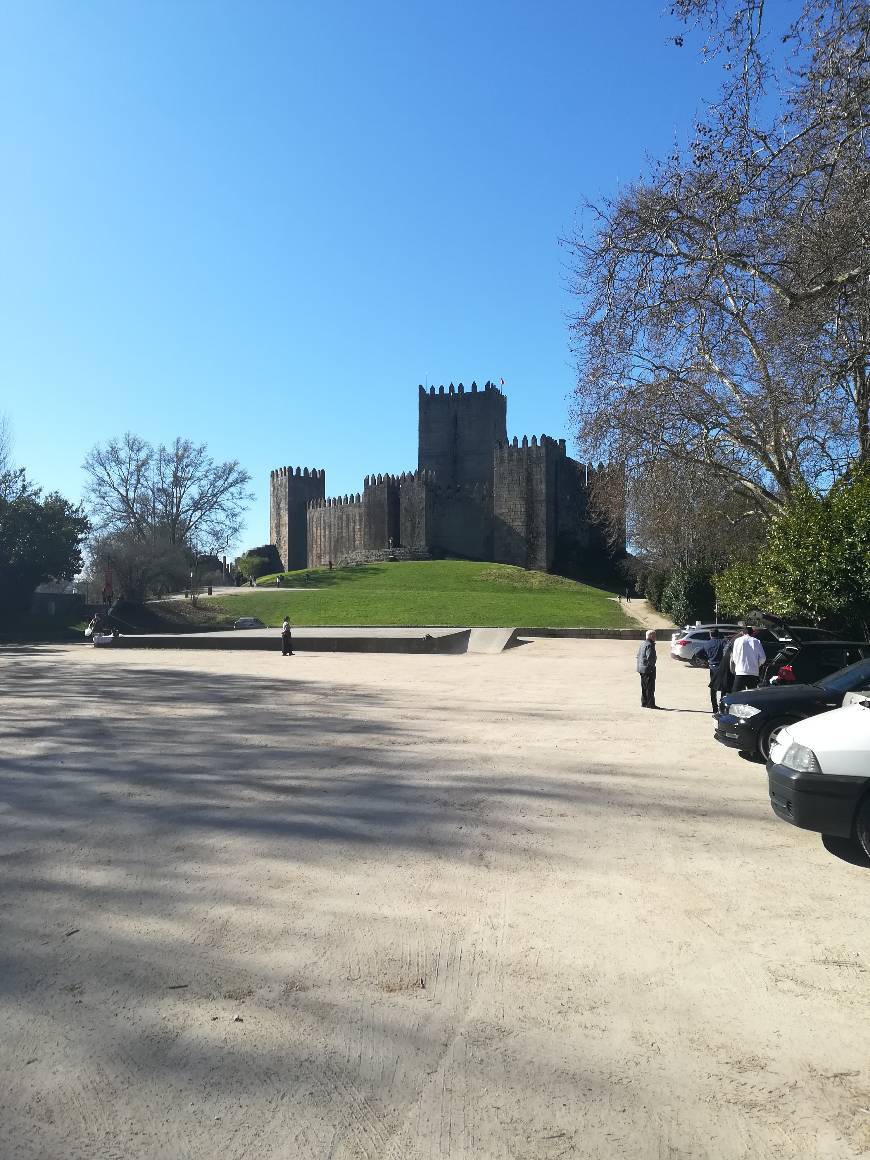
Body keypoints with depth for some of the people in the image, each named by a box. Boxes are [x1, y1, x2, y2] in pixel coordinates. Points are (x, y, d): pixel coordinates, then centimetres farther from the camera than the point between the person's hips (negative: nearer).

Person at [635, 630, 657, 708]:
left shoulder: (643, 644, 13)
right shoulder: (650, 645, -17)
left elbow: (638, 655, 19)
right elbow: (650, 657, -25)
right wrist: (652, 665, -14)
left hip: (641, 668, 10)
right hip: (648, 669, -10)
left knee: (644, 687, 15)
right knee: (650, 687, -3)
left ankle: (643, 703, 20)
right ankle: (650, 704, 0)